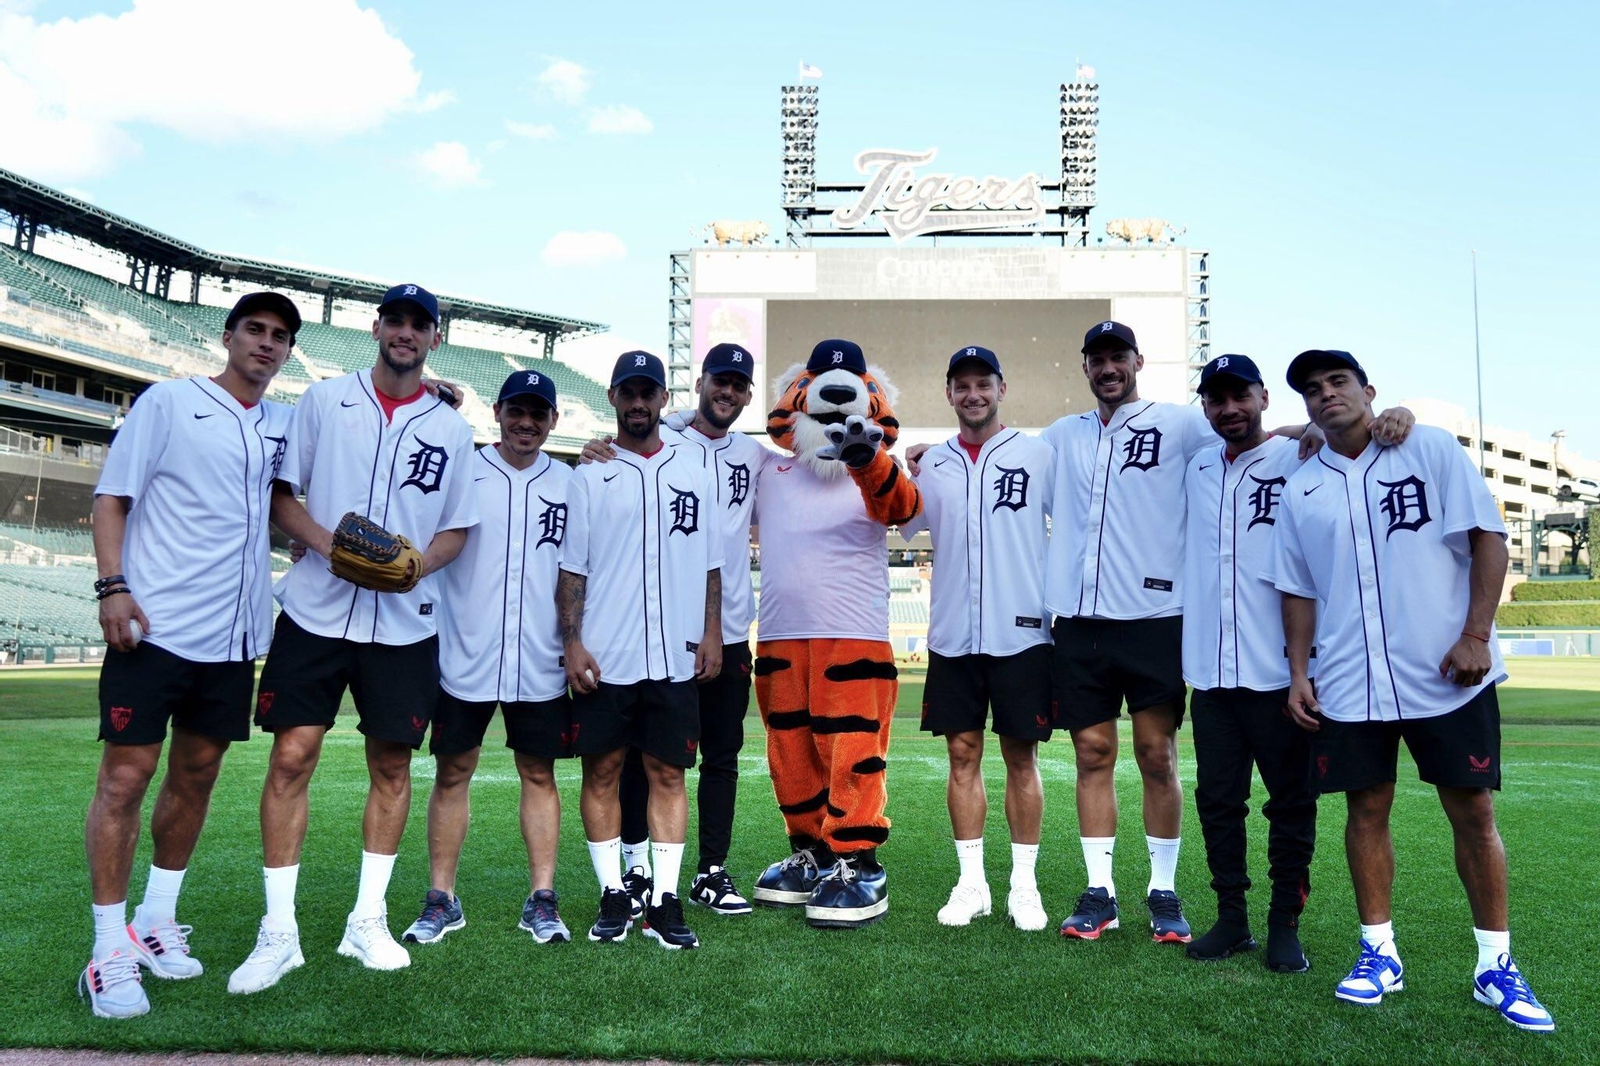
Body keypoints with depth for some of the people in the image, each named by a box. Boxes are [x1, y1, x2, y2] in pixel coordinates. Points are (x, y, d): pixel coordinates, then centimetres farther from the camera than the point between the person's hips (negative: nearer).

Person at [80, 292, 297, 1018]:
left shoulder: (287, 424, 12)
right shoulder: (170, 401, 1)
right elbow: (112, 496, -1)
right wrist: (112, 585, -15)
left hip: (234, 634, 5)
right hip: (155, 624, -5)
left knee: (196, 773, 12)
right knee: (126, 775, -2)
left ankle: (156, 921, 27)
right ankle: (109, 951, 8)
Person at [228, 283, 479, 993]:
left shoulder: (450, 430, 9)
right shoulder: (323, 400, 7)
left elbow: (457, 529, 9)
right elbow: (280, 495, 6)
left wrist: (418, 564, -11)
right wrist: (326, 541, -13)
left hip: (405, 622, 1)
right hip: (315, 610, -1)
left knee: (391, 765, 5)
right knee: (291, 756, -4)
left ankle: (367, 921, 20)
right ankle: (278, 932, 8)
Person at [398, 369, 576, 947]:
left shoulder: (570, 483, 8)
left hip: (540, 661, 1)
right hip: (464, 655, -1)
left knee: (539, 774, 7)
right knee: (452, 773, 6)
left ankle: (541, 899, 16)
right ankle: (441, 899, 18)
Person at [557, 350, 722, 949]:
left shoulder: (694, 474, 12)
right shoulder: (590, 477, 6)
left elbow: (711, 564, 13)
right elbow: (571, 568, 2)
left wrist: (711, 633, 4)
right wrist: (572, 641, -7)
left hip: (675, 659, 1)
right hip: (604, 658, -1)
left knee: (668, 774, 4)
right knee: (601, 771, 4)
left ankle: (665, 903, 10)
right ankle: (613, 897, 16)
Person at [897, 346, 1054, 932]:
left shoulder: (1037, 454, 1)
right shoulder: (933, 463, 10)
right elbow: (901, 524, 19)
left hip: (1021, 632, -3)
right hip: (953, 634, 3)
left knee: (1021, 757, 5)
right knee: (963, 755, 7)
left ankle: (1024, 885, 17)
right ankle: (971, 883, 19)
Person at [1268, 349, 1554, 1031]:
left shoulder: (1431, 450, 1)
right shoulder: (1301, 489, 9)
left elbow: (1489, 538, -4)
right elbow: (1298, 590, 12)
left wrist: (1476, 635, -12)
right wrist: (1299, 674, 6)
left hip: (1447, 674, -2)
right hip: (1349, 683, 3)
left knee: (1473, 813, 3)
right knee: (1366, 812, 7)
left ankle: (1496, 966, 17)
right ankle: (1379, 953, 20)